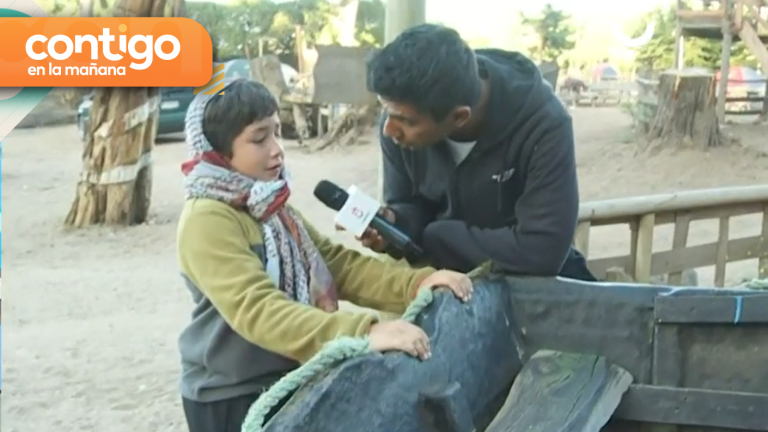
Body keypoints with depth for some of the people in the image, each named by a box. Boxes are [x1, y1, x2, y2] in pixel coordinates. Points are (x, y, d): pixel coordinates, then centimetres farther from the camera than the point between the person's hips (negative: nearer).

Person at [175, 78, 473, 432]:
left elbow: (338, 263, 0)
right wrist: (363, 333, -44)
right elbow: (257, 311, -33)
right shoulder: (207, 220, -21)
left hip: (285, 380, 8)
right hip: (233, 398, -8)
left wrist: (417, 283, -16)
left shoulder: (270, 206, 7)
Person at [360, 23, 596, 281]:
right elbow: (412, 207, 0)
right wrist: (393, 223, -23)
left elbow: (542, 253, -31)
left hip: (532, 281, -2)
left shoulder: (543, 124, -28)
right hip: (446, 277, 2)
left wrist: (434, 236, -23)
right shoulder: (401, 116, -15)